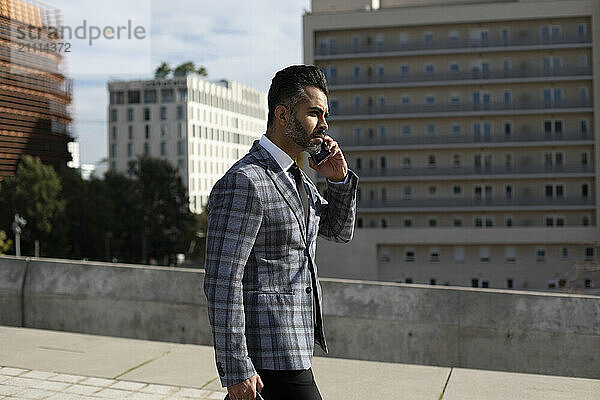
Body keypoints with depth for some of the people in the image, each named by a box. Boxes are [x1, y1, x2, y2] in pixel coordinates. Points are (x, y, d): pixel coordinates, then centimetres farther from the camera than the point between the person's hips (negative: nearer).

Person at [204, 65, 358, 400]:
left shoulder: (295, 176, 12)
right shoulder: (243, 182, -18)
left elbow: (339, 230, 23)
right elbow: (221, 282, -21)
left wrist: (339, 178, 4)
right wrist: (235, 369, -22)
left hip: (294, 344, 9)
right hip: (270, 353, -9)